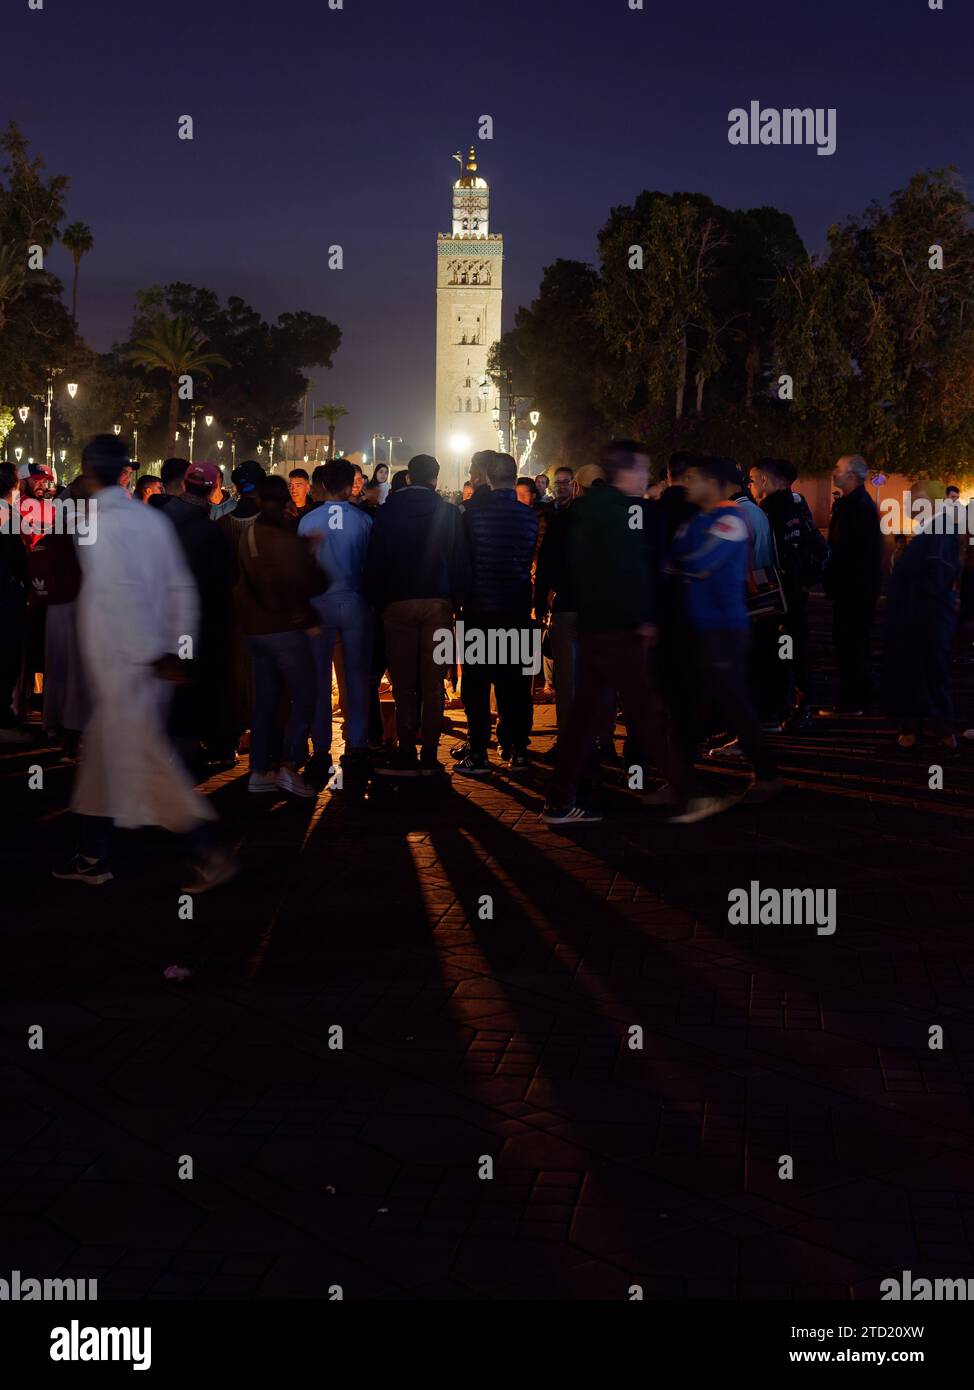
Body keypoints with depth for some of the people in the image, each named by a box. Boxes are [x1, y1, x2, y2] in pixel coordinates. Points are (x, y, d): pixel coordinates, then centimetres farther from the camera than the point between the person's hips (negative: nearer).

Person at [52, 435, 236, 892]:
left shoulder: (98, 524, -14)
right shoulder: (151, 518, 8)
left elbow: (124, 594, -21)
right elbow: (181, 588, 8)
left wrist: (153, 656, -18)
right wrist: (178, 647, 10)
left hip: (121, 663, -8)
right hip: (148, 660, 8)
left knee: (145, 756, -3)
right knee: (100, 752, 17)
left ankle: (210, 854, -4)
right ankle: (92, 857, 25)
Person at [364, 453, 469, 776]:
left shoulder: (388, 511, 0)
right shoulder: (448, 512, -1)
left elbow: (374, 562, -1)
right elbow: (460, 561, -2)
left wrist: (379, 601, 7)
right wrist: (455, 599, 7)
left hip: (398, 604, 0)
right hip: (438, 604, 0)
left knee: (403, 684, 5)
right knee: (433, 683, 4)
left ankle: (406, 755, 3)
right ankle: (429, 756, 3)